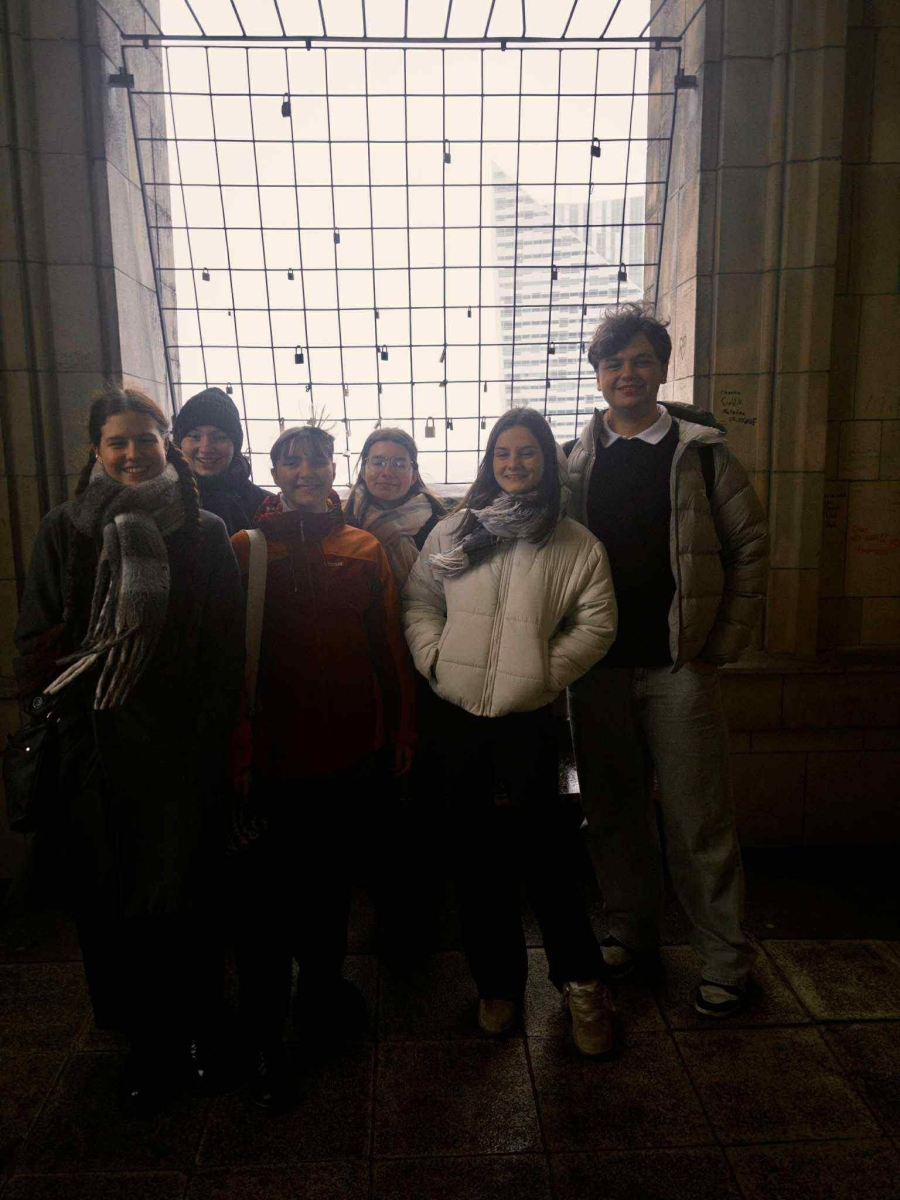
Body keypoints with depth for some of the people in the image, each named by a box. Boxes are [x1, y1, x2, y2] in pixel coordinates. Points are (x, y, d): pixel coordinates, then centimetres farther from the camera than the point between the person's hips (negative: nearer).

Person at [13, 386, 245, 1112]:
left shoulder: (205, 534, 1)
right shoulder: (65, 531, 4)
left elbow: (228, 649, -1)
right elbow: (36, 642, 3)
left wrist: (210, 737, -7)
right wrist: (52, 737, -7)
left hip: (185, 753, -1)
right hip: (97, 753, 1)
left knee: (187, 898, 8)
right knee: (112, 903, 11)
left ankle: (194, 1032, 31)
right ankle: (147, 1040, 33)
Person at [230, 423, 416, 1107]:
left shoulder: (364, 549, 6)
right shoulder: (246, 549, -1)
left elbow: (390, 643, 7)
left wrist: (402, 724, 6)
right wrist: (236, 741, -8)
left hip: (357, 745, 3)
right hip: (277, 748, -2)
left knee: (335, 876, 19)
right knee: (273, 891, 3)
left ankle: (323, 980, 42)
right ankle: (266, 1038, 21)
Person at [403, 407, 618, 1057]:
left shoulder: (575, 543, 0)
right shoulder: (453, 532, 7)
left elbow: (597, 623, -2)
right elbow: (419, 599, 10)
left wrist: (547, 669, -10)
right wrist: (434, 656, -4)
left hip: (528, 717, -3)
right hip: (458, 714, 3)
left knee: (543, 850, 1)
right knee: (476, 854, 13)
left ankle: (581, 981, 25)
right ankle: (498, 979, 32)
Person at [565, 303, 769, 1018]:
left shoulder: (702, 453, 1)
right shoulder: (574, 461, 7)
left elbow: (750, 549, 2)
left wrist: (724, 645, -3)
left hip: (681, 665, -2)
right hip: (598, 667, 3)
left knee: (699, 817, 5)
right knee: (613, 806, 13)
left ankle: (725, 957, 23)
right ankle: (630, 927, 33)